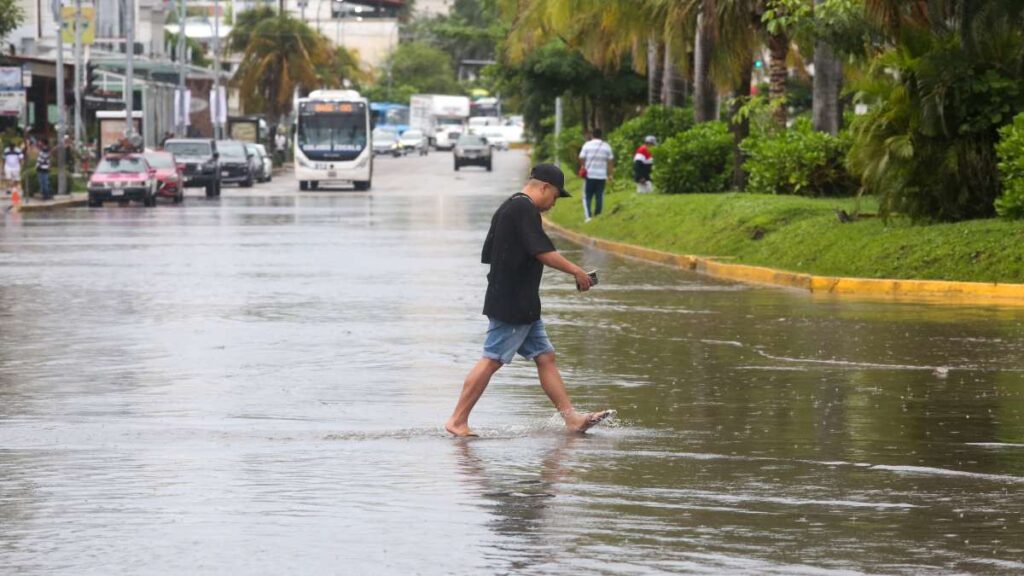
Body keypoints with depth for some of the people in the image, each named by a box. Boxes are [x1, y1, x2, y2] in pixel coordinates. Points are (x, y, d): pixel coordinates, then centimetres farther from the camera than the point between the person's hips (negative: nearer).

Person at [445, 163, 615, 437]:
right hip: (511, 305, -11)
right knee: (492, 360, -8)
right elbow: (543, 251, -19)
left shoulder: (508, 208, 18)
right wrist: (576, 271, -11)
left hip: (523, 305, 11)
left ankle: (572, 418, 8)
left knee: (545, 356, 8)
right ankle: (457, 420, -6)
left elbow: (488, 255, 21)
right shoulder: (525, 209, -14)